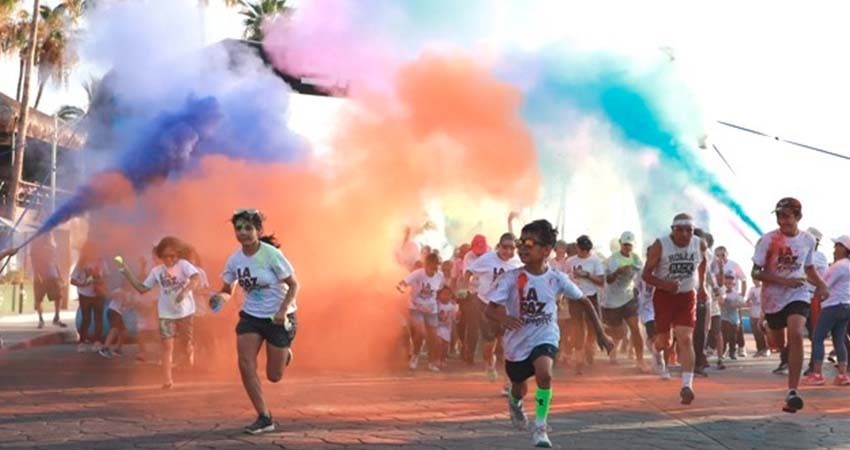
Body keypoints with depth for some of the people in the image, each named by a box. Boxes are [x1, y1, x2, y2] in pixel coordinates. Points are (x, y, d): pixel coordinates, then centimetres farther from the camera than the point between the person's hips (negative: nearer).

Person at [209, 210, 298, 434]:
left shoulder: (271, 254, -19)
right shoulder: (234, 260, -4)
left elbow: (293, 285, -13)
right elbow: (227, 290, 7)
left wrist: (283, 310, -27)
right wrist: (219, 296, -17)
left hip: (278, 318, -4)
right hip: (250, 316, 4)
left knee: (274, 376, 2)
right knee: (245, 365, -14)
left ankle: (284, 354, 39)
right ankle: (264, 418, -3)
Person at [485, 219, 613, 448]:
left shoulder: (556, 279, -11)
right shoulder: (511, 279, -15)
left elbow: (584, 301, 2)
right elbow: (490, 308, -19)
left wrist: (600, 334, 3)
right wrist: (504, 318, -43)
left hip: (545, 337, -1)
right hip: (517, 341, 1)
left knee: (544, 373, -31)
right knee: (519, 388, 20)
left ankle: (541, 429, -18)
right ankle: (514, 402, 60)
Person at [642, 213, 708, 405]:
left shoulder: (700, 245, -7)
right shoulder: (660, 245, -16)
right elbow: (646, 274, -13)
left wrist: (701, 285, 19)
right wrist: (665, 284, -30)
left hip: (687, 296, 1)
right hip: (664, 295, -1)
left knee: (685, 339, -14)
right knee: (663, 342, 7)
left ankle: (687, 385, -18)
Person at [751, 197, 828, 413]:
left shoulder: (808, 240, 0)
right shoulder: (768, 240, -12)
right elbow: (756, 273, -12)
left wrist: (821, 284, -2)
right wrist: (784, 281, -23)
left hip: (798, 296, 0)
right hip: (773, 298, 0)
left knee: (796, 334, -25)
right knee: (778, 344, 12)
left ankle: (792, 392, -25)